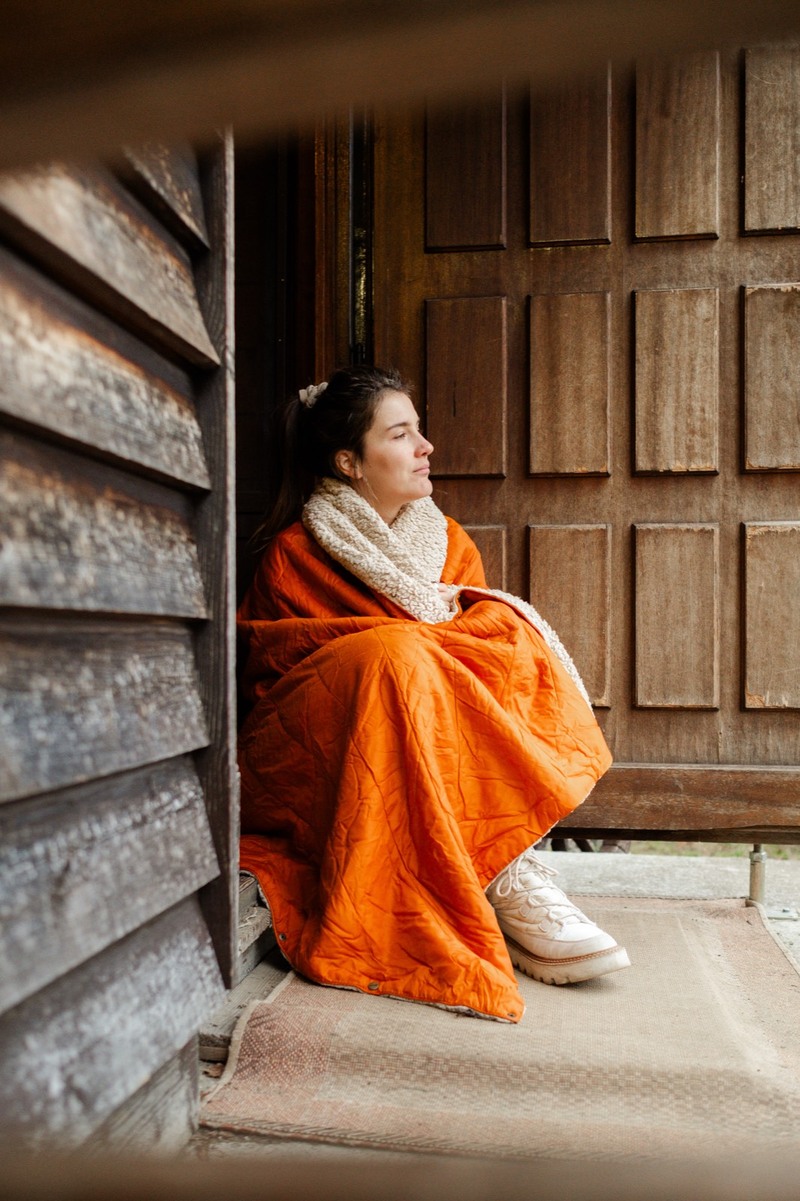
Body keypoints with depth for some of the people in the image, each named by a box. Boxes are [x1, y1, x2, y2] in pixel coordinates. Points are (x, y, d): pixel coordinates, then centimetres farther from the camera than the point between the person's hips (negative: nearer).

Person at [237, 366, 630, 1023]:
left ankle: (512, 881, -31)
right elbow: (260, 670, -5)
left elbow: (496, 636, 5)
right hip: (321, 759, -4)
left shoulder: (450, 542, 10)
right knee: (395, 656, -33)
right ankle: (508, 881, -34)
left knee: (508, 624, -20)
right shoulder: (294, 554, -4)